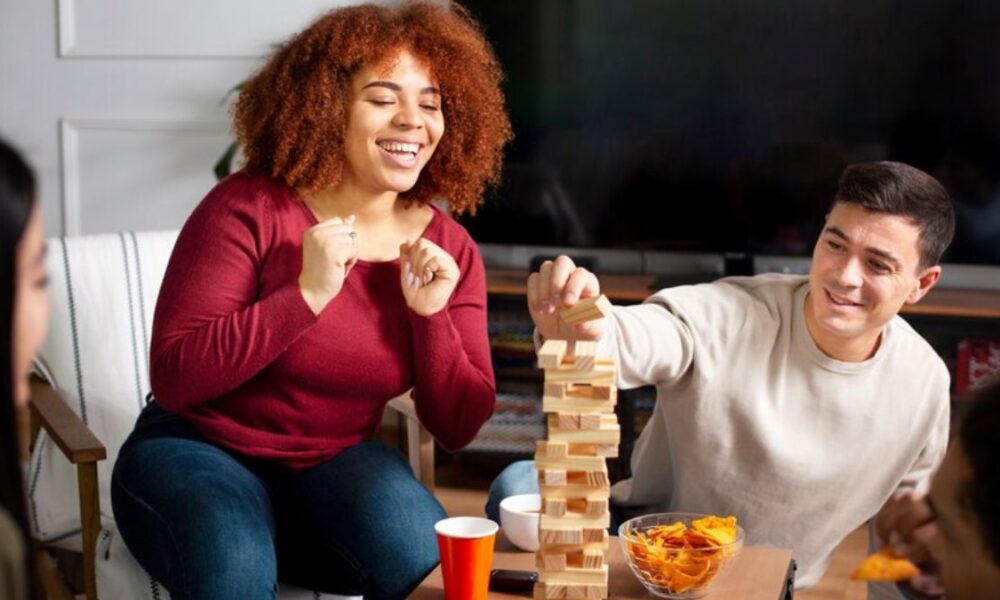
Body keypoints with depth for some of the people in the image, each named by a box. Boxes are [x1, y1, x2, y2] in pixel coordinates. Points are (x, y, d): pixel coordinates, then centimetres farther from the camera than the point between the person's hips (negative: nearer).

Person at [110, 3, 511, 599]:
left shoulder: (450, 250, -4)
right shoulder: (250, 208, -17)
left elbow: (459, 427, -2)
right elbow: (172, 378, -22)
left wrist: (432, 314, -19)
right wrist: (306, 295, -30)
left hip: (335, 463, 3)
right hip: (199, 452, -3)